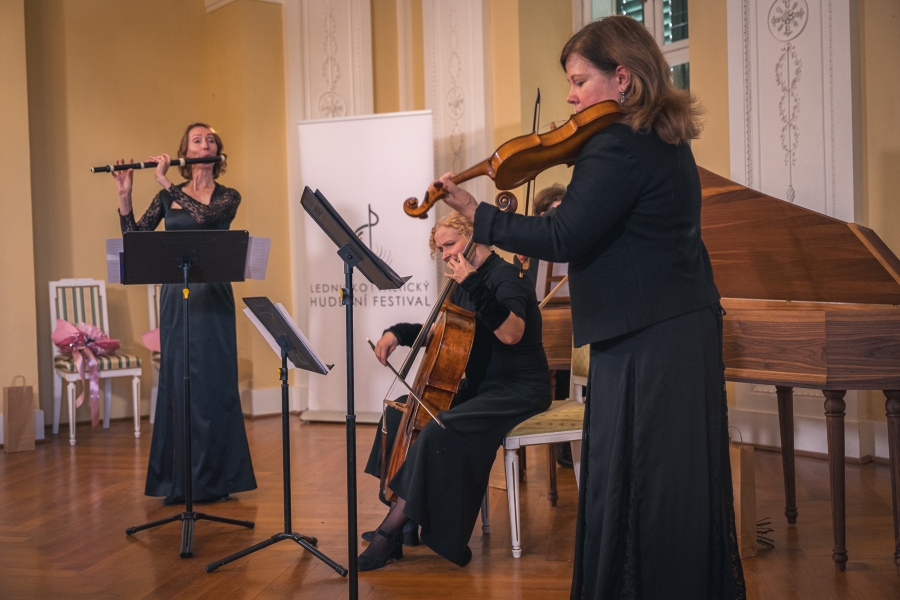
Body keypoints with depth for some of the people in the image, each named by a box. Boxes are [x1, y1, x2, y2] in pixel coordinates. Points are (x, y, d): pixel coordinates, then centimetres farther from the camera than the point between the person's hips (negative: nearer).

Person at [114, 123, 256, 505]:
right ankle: (177, 480, 14)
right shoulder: (169, 197, 11)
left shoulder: (227, 197, 3)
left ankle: (215, 478, 8)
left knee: (213, 383, -2)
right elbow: (134, 237, 3)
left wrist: (165, 180, -14)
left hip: (213, 299, -3)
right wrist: (125, 194, -8)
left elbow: (204, 215, -19)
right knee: (176, 382, 5)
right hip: (176, 297, 3)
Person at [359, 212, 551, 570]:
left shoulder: (504, 276, -15)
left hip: (520, 390, -10)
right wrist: (400, 332, 8)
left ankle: (393, 528, -18)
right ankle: (400, 515, 9)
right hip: (481, 385, 10)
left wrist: (474, 286, -37)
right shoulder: (464, 284, 11)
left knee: (440, 431, -29)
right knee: (401, 409, 6)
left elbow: (511, 333, -33)